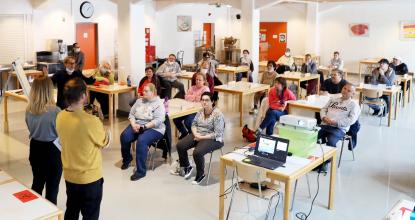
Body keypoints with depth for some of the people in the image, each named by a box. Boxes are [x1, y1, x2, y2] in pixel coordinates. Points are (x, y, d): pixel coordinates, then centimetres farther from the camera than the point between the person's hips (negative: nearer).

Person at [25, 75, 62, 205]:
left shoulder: (29, 110, -5)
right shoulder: (55, 110, -23)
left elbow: (30, 128, 9)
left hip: (35, 148, 6)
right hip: (52, 150, -6)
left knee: (37, 182, 24)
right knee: (52, 186, 9)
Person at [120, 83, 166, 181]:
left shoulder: (159, 103, -5)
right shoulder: (139, 101, 14)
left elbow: (158, 121, -16)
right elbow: (131, 114, 11)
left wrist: (144, 127, -22)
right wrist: (133, 124, -9)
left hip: (153, 128, -6)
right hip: (136, 125, 6)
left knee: (141, 141, -34)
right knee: (124, 136, -20)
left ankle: (141, 171, -23)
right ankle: (127, 159, 9)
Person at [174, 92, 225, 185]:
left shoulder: (218, 114, -18)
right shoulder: (201, 111, 4)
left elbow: (217, 134, -20)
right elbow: (194, 124, 12)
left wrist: (202, 137, -21)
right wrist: (195, 133, -10)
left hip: (212, 139, -7)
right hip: (197, 135, 8)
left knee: (197, 152, -31)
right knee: (180, 145, -6)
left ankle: (201, 174, -5)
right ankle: (186, 167, 17)